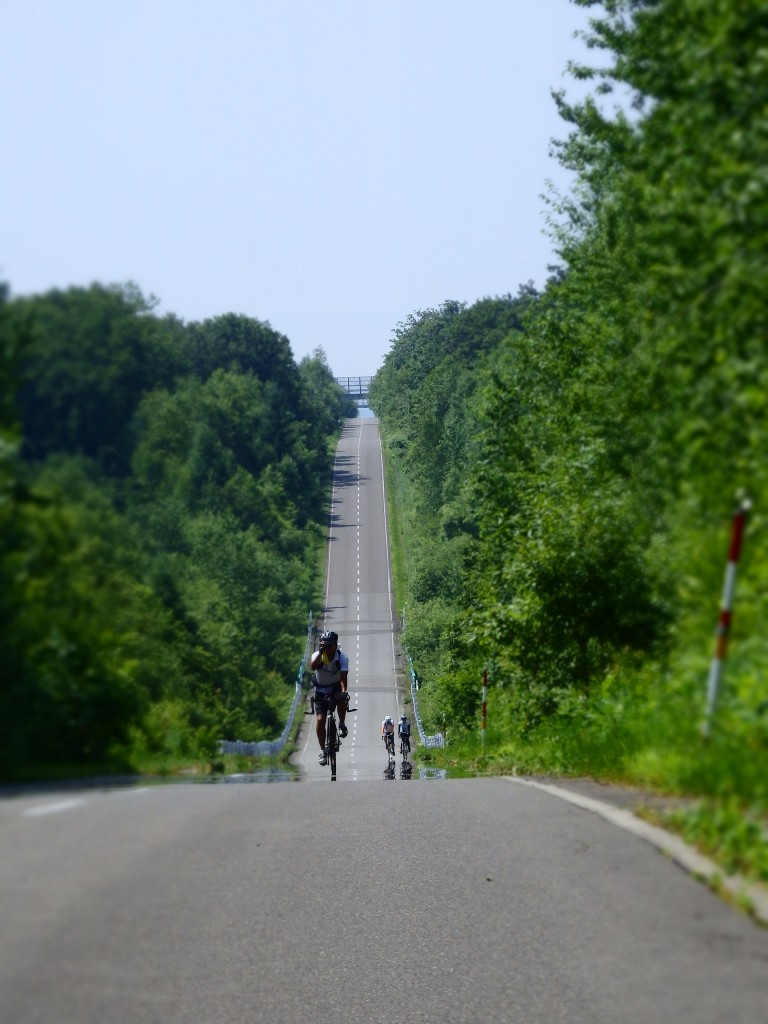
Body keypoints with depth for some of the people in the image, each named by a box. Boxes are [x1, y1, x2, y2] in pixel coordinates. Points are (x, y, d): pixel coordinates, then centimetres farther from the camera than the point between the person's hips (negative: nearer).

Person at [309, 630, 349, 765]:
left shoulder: (342, 657, -20)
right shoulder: (317, 655, -17)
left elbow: (343, 675, -35)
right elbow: (313, 667, -40)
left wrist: (344, 691, -51)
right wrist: (321, 651, -46)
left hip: (336, 687, -1)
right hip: (321, 690, 1)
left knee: (342, 699, -36)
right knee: (320, 719, -11)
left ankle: (342, 724, -10)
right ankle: (322, 750, 0)